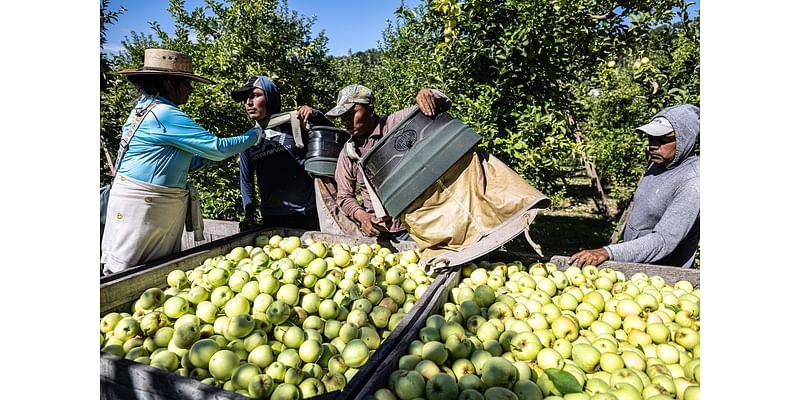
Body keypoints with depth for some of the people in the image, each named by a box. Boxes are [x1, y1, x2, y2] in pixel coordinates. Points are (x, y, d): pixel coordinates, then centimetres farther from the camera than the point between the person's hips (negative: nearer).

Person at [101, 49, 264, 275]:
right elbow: (217, 148, -16)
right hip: (142, 203, -10)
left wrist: (216, 156, 10)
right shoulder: (166, 114, -16)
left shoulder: (145, 107, 15)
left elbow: (182, 163, 16)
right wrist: (254, 136, -2)